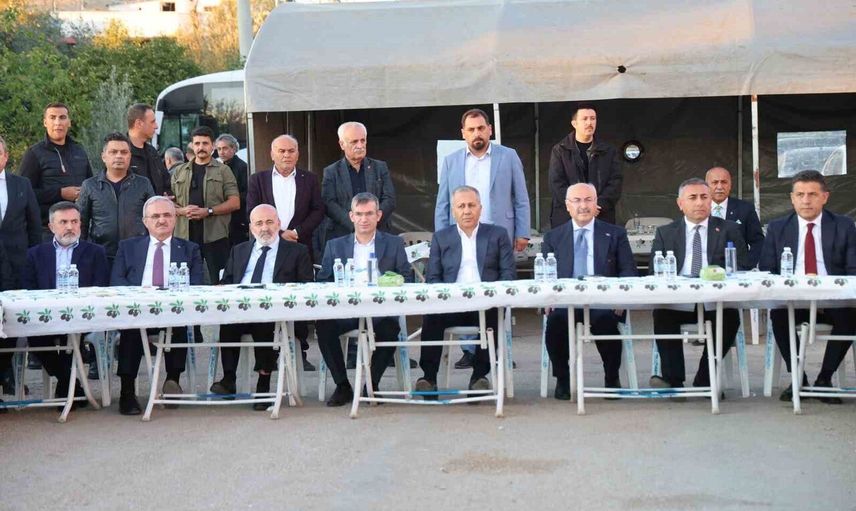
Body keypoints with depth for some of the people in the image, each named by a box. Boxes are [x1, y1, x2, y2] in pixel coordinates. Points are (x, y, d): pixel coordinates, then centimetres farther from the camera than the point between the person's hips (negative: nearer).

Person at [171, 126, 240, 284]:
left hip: (215, 235, -3)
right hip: (186, 235, 3)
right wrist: (182, 210, -8)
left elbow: (235, 203, 0)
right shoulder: (180, 172, 17)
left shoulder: (223, 171, 8)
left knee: (218, 281, -7)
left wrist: (208, 211, -12)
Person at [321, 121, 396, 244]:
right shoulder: (331, 172, 8)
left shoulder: (380, 167, 13)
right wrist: (353, 222, -17)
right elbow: (329, 204, -3)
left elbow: (389, 200, 6)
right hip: (341, 236, -1)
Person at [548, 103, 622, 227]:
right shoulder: (560, 151, 8)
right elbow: (556, 184, -1)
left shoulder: (609, 152, 14)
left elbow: (615, 182, 6)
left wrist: (599, 205, -11)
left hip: (602, 219, 2)